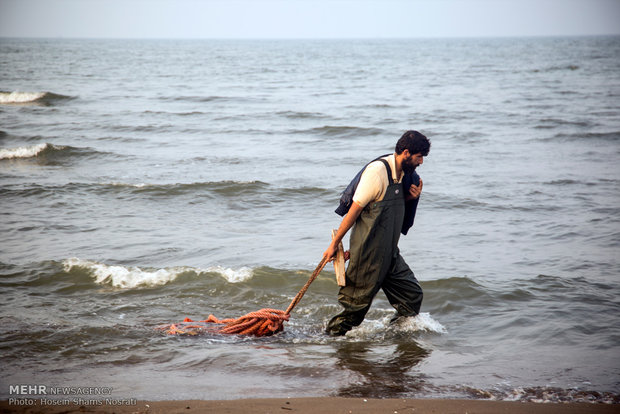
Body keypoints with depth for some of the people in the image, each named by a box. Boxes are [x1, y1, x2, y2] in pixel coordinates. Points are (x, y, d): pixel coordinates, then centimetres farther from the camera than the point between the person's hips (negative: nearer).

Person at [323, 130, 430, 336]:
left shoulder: (403, 174, 8)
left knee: (412, 294, 9)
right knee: (357, 303, -1)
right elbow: (355, 209, -15)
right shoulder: (378, 171, -18)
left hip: (389, 253, 8)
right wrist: (335, 244, -11)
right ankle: (333, 335, 17)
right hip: (369, 253, -8)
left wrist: (411, 198, 0)